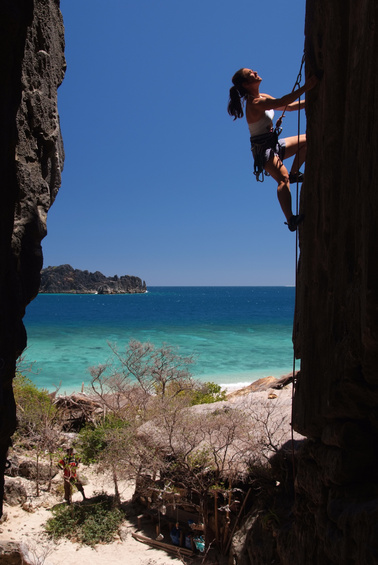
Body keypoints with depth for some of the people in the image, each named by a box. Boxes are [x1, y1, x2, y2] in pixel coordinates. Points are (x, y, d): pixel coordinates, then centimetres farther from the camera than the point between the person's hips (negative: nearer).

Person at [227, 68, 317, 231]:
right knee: (283, 178, -29)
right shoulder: (255, 103, -17)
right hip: (263, 149, -10)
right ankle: (290, 219, -38)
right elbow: (282, 102, -30)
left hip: (274, 144, 10)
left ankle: (294, 173, 13)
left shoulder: (263, 98, 13)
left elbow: (289, 106, 18)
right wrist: (305, 87, -28)